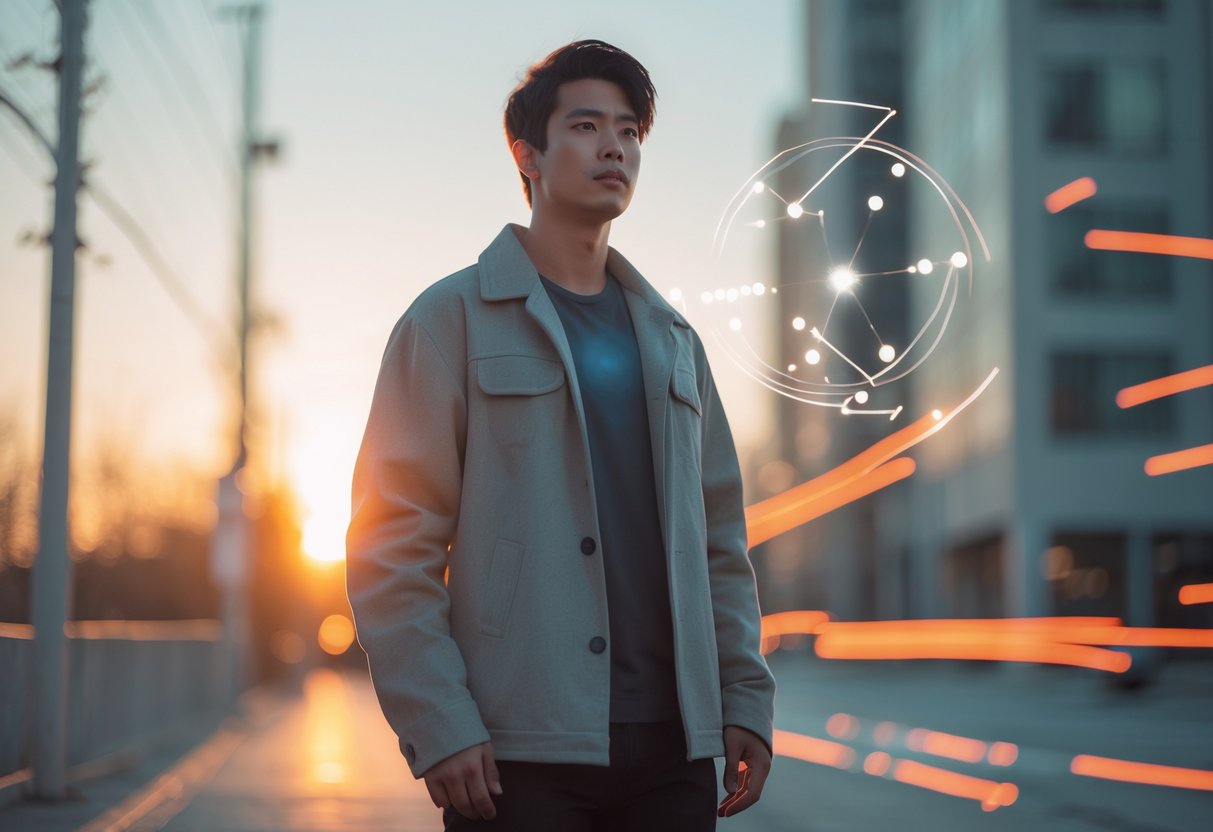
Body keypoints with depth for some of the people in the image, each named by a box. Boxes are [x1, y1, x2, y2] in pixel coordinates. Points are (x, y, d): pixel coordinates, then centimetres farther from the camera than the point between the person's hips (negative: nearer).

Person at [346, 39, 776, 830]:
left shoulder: (671, 338, 16)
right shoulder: (454, 319, 0)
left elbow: (720, 538, 17)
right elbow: (392, 542, -6)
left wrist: (747, 700, 7)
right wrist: (438, 725, -14)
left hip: (673, 749, 5)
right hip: (519, 753, -4)